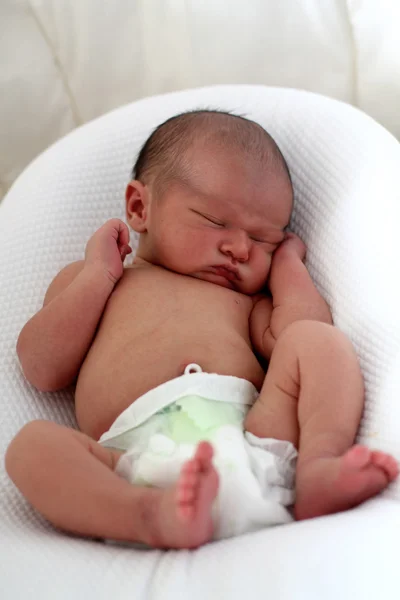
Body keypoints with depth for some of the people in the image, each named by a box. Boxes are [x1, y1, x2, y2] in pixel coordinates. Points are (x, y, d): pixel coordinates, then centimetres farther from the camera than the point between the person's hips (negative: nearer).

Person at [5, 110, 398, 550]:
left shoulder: (247, 299, 34)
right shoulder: (90, 280, 31)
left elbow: (306, 341, 12)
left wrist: (287, 260, 28)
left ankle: (319, 468, -35)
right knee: (32, 443, -26)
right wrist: (100, 271, 16)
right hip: (139, 460, -2)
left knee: (313, 340, -13)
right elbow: (43, 369, 14)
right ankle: (156, 515, -49)